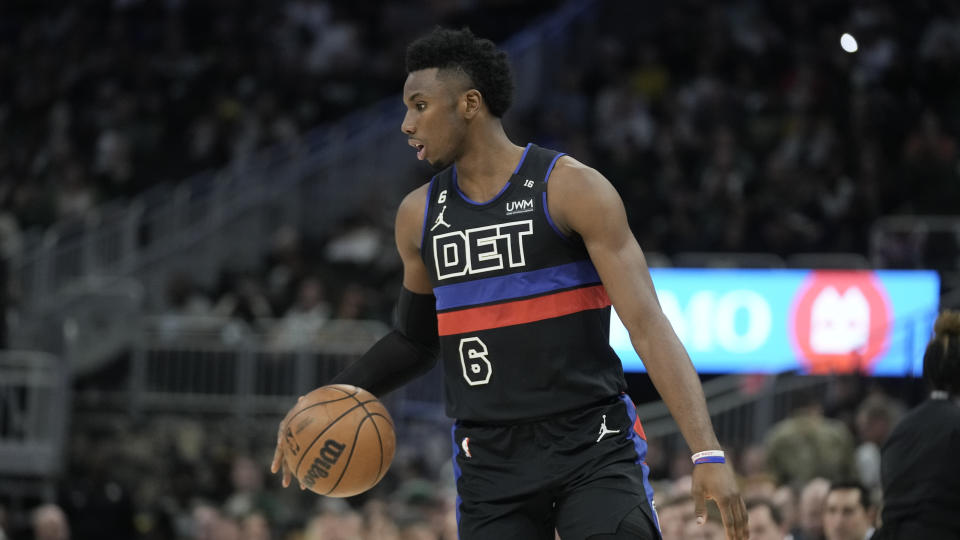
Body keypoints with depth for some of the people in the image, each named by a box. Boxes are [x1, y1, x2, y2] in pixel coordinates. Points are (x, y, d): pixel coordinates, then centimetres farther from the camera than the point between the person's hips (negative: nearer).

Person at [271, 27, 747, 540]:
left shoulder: (572, 189, -8)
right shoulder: (419, 215, 9)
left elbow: (649, 326, -14)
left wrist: (708, 454, -23)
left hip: (594, 451, -4)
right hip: (491, 464, 4)